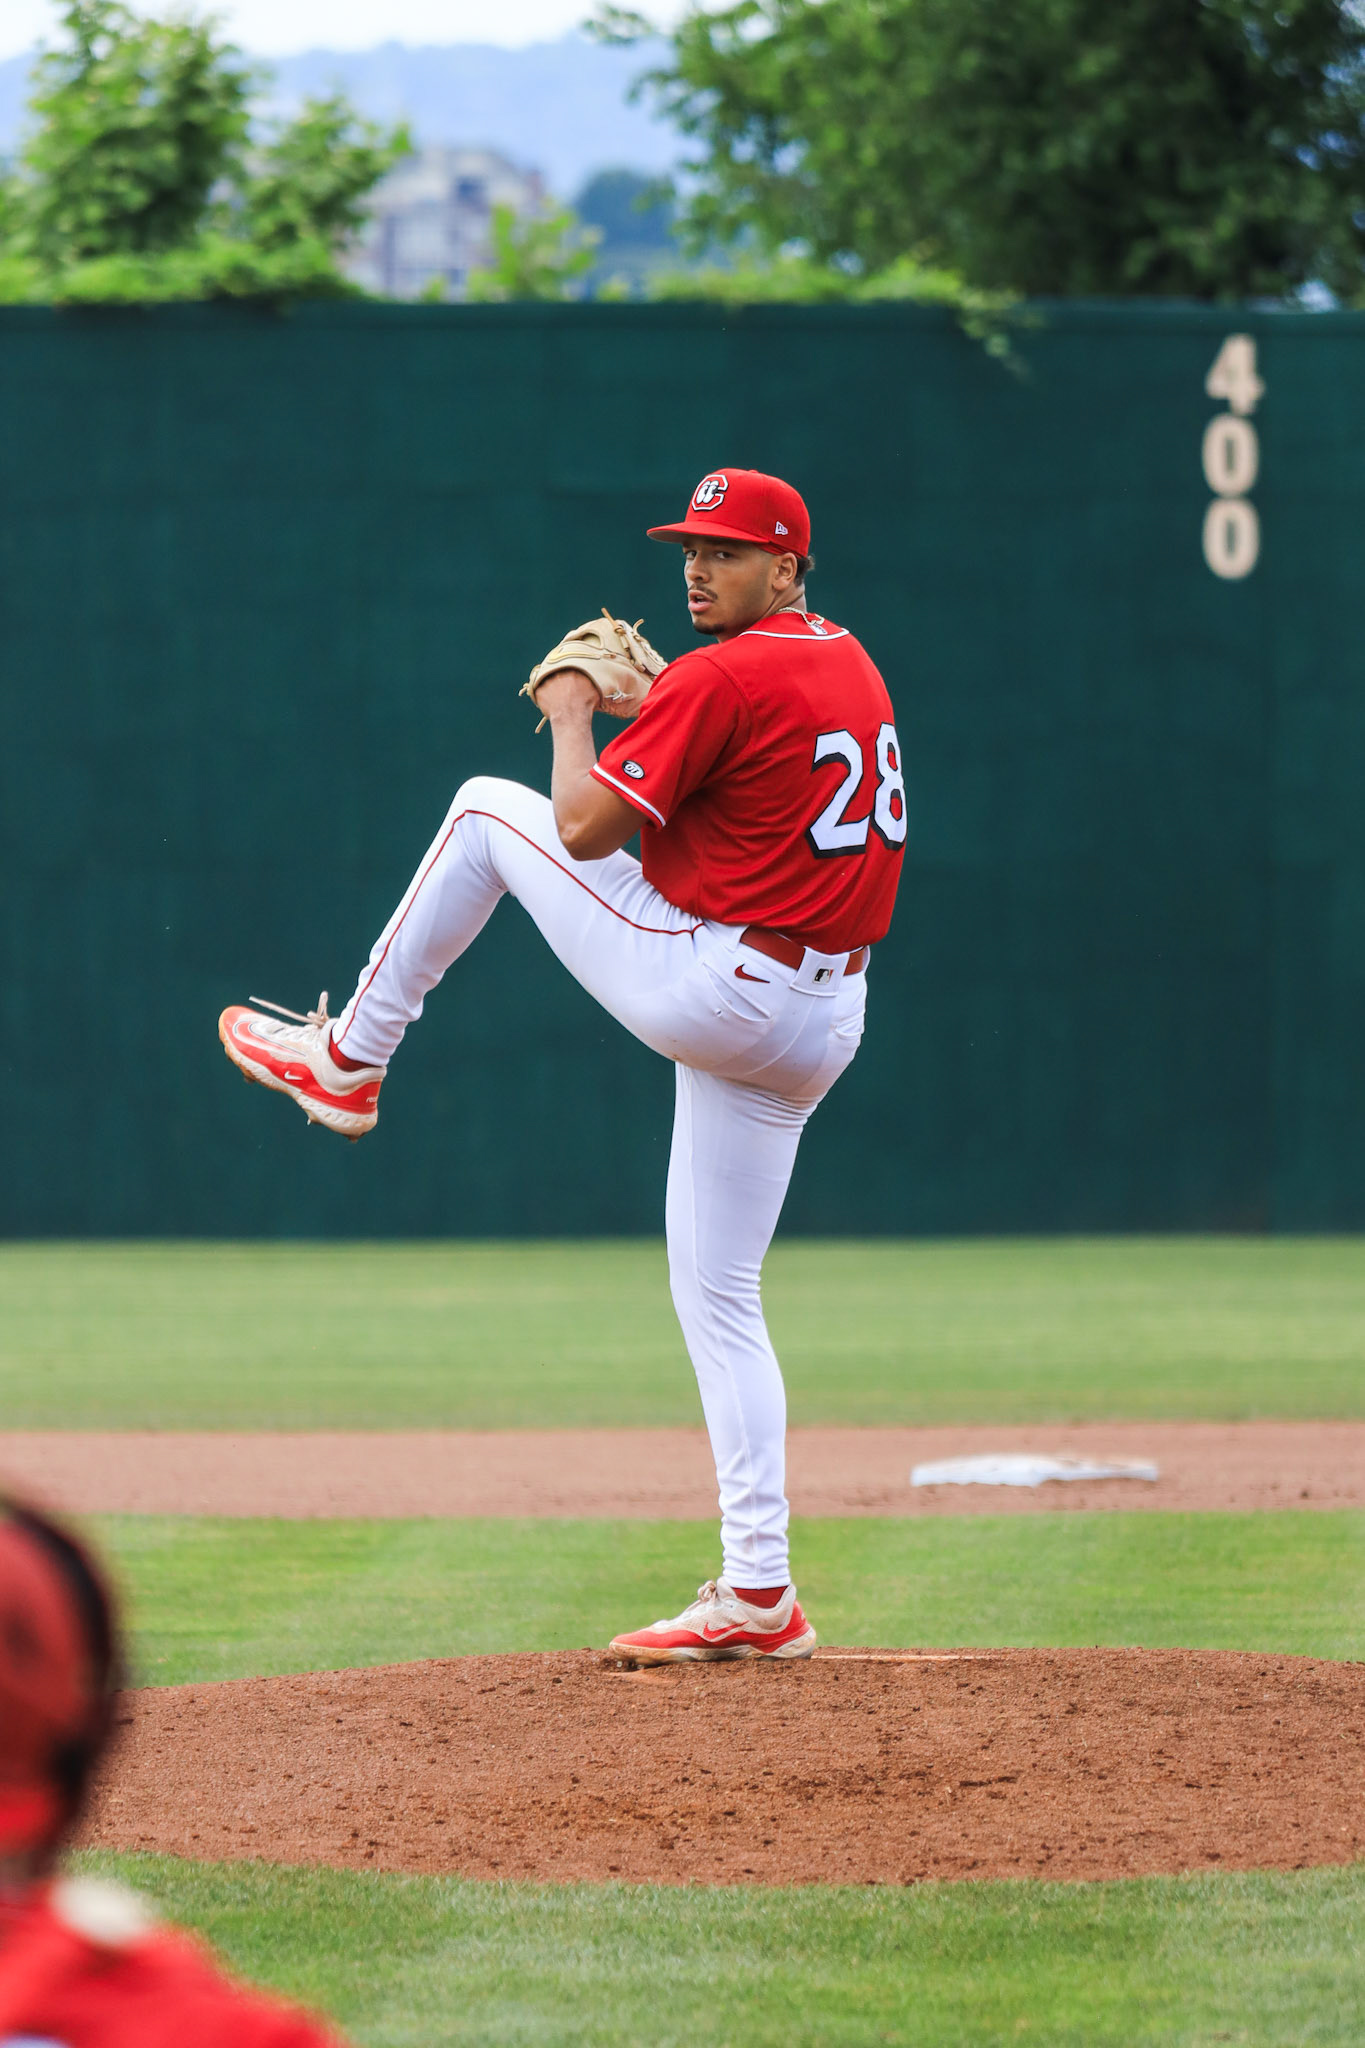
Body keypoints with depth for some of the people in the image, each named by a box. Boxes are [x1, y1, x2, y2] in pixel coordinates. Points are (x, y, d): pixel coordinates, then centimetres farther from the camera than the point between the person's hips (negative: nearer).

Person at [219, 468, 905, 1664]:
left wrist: (575, 717, 4)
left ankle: (350, 1059, 19)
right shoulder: (855, 670, 14)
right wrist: (650, 708, 20)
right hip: (823, 1022, 8)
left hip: (705, 983, -8)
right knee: (719, 1296, 12)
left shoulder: (725, 677, -14)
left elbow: (585, 827, -14)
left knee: (487, 811, 9)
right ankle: (758, 1595, 6)